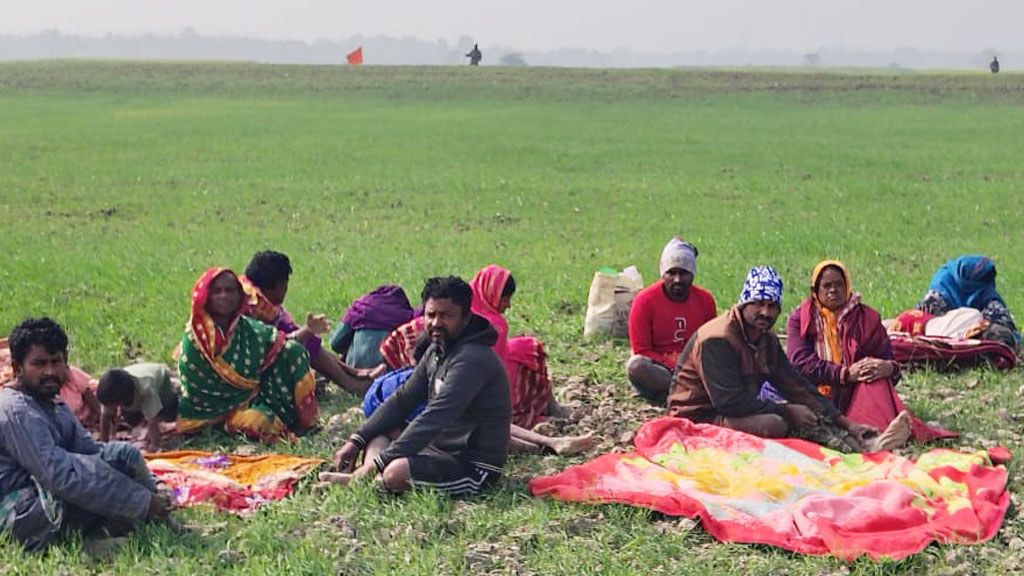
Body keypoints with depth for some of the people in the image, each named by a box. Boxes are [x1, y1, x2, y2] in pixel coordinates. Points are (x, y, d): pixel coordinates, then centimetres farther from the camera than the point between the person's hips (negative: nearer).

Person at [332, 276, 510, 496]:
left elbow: (434, 418, -29)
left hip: (476, 467, -10)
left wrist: (378, 463, -30)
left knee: (396, 473, -32)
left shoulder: (472, 359, -22)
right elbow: (403, 399, 15)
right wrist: (357, 441, 6)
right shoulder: (436, 350, 9)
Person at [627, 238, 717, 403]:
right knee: (636, 365, -37)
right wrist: (675, 368, -20)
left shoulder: (705, 299, 2)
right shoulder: (645, 301, -8)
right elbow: (641, 351, -9)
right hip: (658, 368, -3)